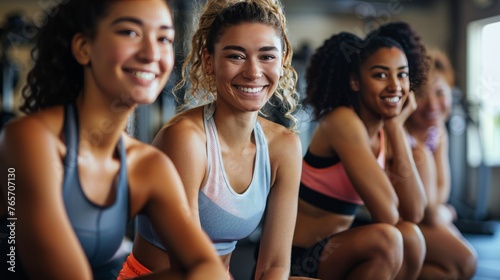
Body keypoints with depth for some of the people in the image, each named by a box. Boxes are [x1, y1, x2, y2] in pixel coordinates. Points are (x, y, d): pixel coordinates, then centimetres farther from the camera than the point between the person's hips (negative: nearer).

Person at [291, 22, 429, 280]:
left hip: (334, 248, 7)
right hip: (296, 258, -7)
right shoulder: (342, 121, -19)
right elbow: (387, 215, -23)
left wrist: (395, 126, -7)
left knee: (410, 236, -15)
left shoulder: (388, 134, 4)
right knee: (386, 239, -26)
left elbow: (414, 213, -10)